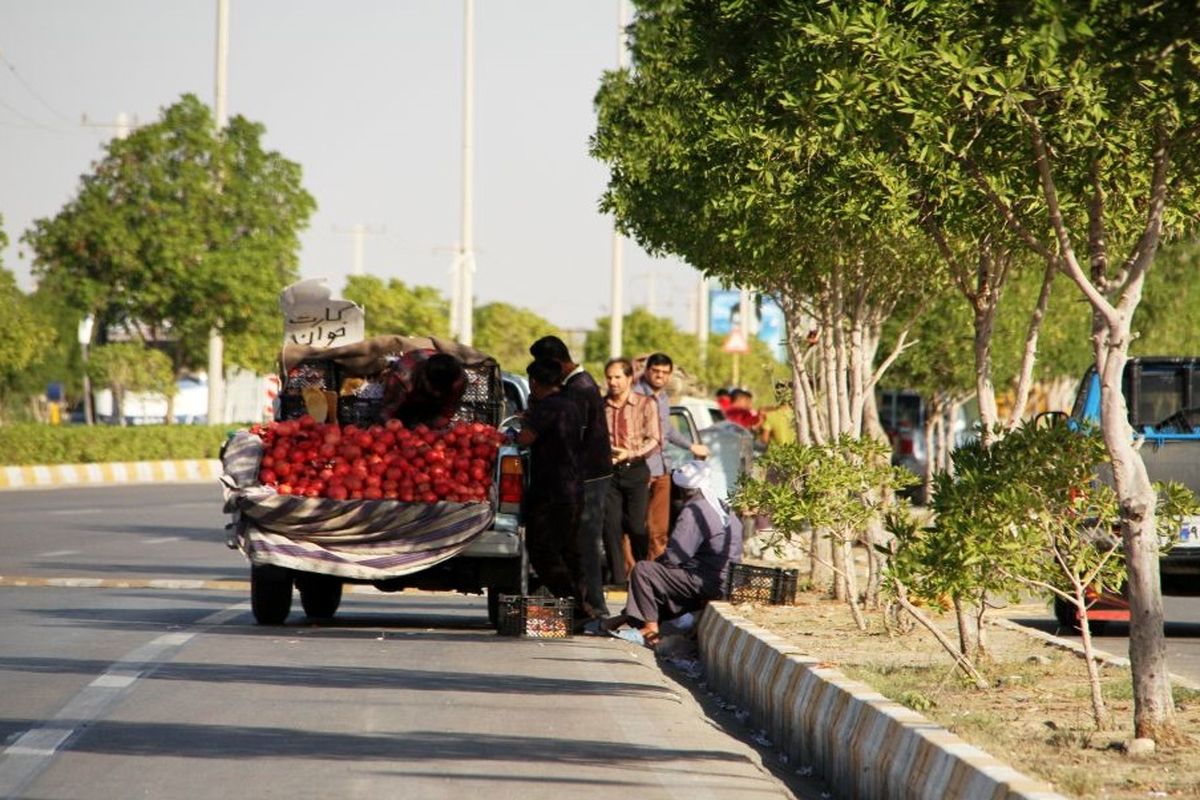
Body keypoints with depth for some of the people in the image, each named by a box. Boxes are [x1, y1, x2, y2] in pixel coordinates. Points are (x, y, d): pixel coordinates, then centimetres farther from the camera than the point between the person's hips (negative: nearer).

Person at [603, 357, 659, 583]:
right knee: (611, 526, -2)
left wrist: (630, 454, -15)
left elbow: (653, 440, -3)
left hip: (635, 471, -2)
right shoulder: (600, 406, 5)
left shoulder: (645, 405, 0)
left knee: (637, 527, -3)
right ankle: (617, 579, 4)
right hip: (609, 471, 2)